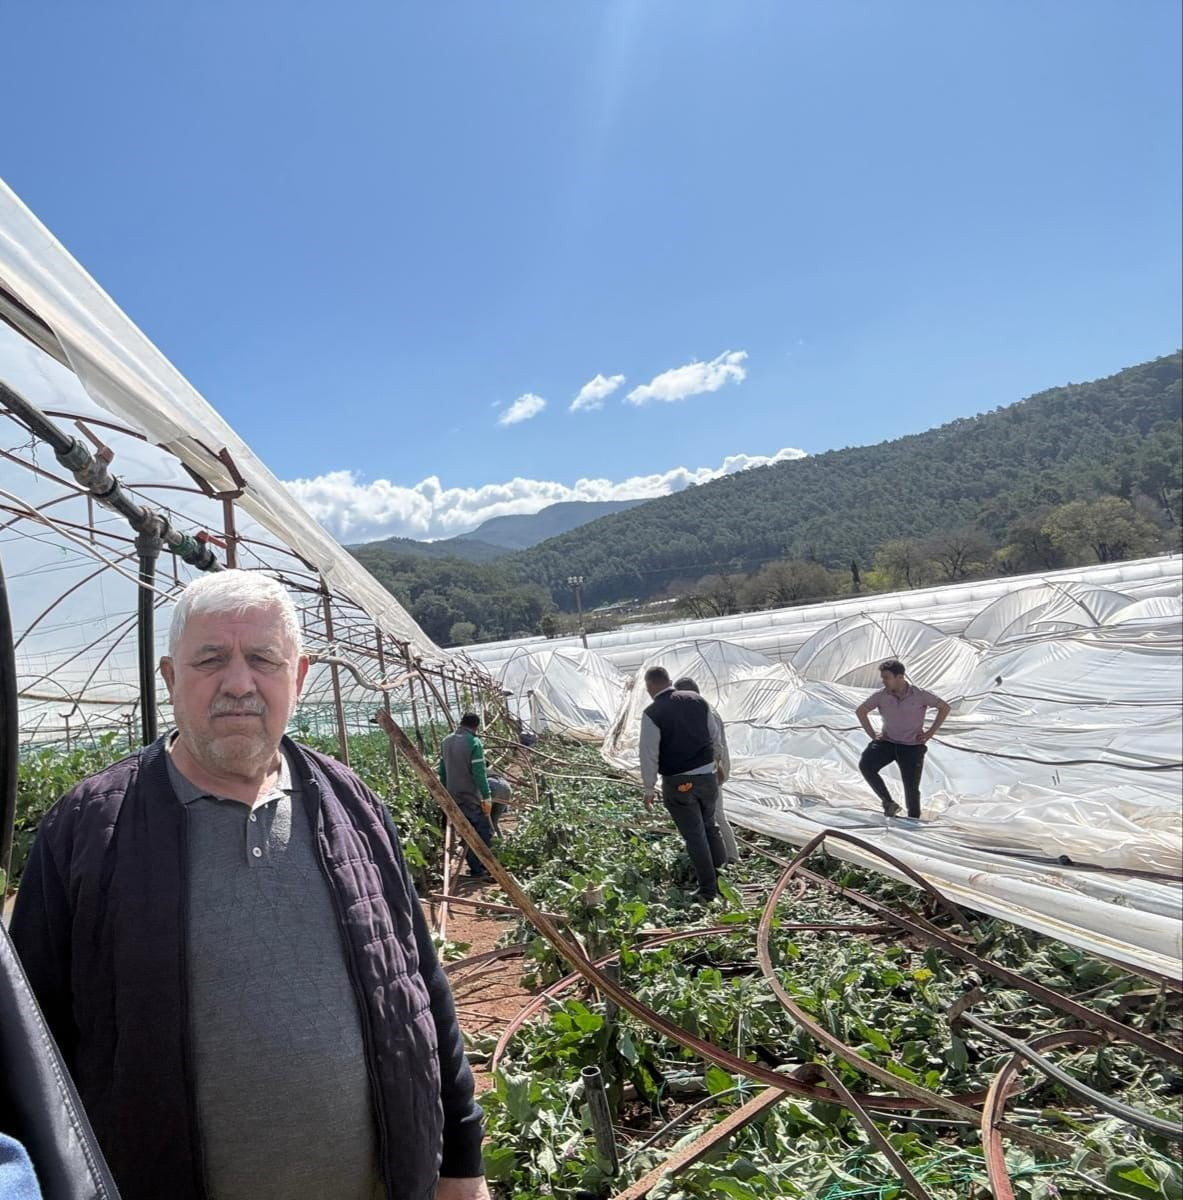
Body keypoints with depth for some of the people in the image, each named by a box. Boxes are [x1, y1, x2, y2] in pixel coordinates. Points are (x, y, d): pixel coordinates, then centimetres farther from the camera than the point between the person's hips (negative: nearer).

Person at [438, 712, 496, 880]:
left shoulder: (447, 741, 9)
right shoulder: (474, 743, -15)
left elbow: (443, 770, 15)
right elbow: (479, 773, -19)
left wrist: (445, 791, 23)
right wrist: (487, 796, -16)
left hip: (452, 795, 8)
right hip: (470, 796, -8)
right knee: (484, 830, 1)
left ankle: (474, 865, 19)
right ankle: (477, 869, -1)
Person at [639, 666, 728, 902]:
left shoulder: (652, 714, -13)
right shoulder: (697, 700, 2)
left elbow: (649, 754, -13)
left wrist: (649, 789, -3)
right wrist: (718, 758, 28)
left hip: (677, 783, -5)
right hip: (706, 776, 5)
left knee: (694, 835, 6)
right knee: (710, 827, 22)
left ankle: (708, 890, 13)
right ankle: (723, 878, 28)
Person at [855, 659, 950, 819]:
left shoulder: (919, 695, -11)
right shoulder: (881, 695, -7)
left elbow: (944, 707, 1)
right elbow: (860, 711, 7)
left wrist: (930, 732, -3)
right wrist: (872, 734, 0)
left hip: (912, 746, -2)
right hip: (887, 742, 2)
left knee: (912, 788, 0)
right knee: (865, 766, -22)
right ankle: (888, 803, -11)